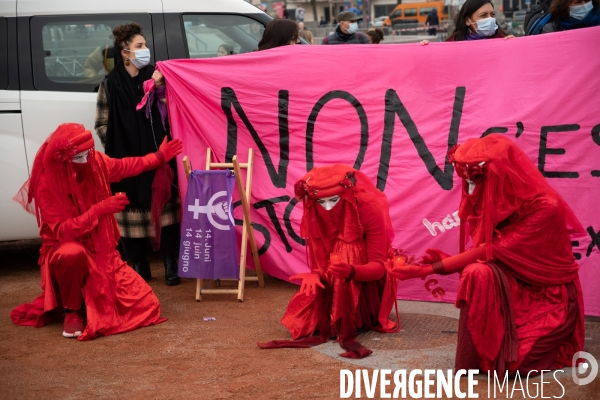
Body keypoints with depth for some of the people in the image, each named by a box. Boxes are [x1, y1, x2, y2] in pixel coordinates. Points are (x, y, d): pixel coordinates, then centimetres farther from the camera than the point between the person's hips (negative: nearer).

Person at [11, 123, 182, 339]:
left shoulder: (97, 163, -7)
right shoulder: (46, 184, -21)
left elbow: (127, 166, 15)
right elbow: (62, 230, -28)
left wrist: (160, 156, 23)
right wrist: (100, 209, -33)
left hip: (102, 251, 5)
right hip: (63, 251, -5)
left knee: (145, 304, -6)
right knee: (73, 253, -44)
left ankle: (90, 296, 22)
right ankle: (72, 311, -16)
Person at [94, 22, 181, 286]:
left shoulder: (154, 76, 4)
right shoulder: (111, 84, 0)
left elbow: (170, 113, 1)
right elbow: (102, 125, 5)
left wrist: (160, 88, -12)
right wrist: (118, 147, -2)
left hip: (158, 156, 1)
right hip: (127, 160, -1)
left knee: (164, 205, 1)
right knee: (132, 210, 1)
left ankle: (170, 263, 9)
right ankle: (138, 265, 13)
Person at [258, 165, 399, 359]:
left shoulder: (369, 210, -23)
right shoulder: (313, 214, -11)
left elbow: (379, 266, -26)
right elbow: (317, 263, -6)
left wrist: (352, 271, -47)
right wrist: (315, 278, -30)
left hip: (367, 286, -5)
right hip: (332, 287, 5)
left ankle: (347, 331, -17)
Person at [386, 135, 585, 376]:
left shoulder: (545, 208, -23)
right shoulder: (495, 203, -1)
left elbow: (491, 252, -27)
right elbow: (486, 257, -2)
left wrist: (429, 269, -27)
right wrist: (448, 261, -20)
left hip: (550, 300, -6)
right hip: (514, 290, 6)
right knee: (478, 272, -23)